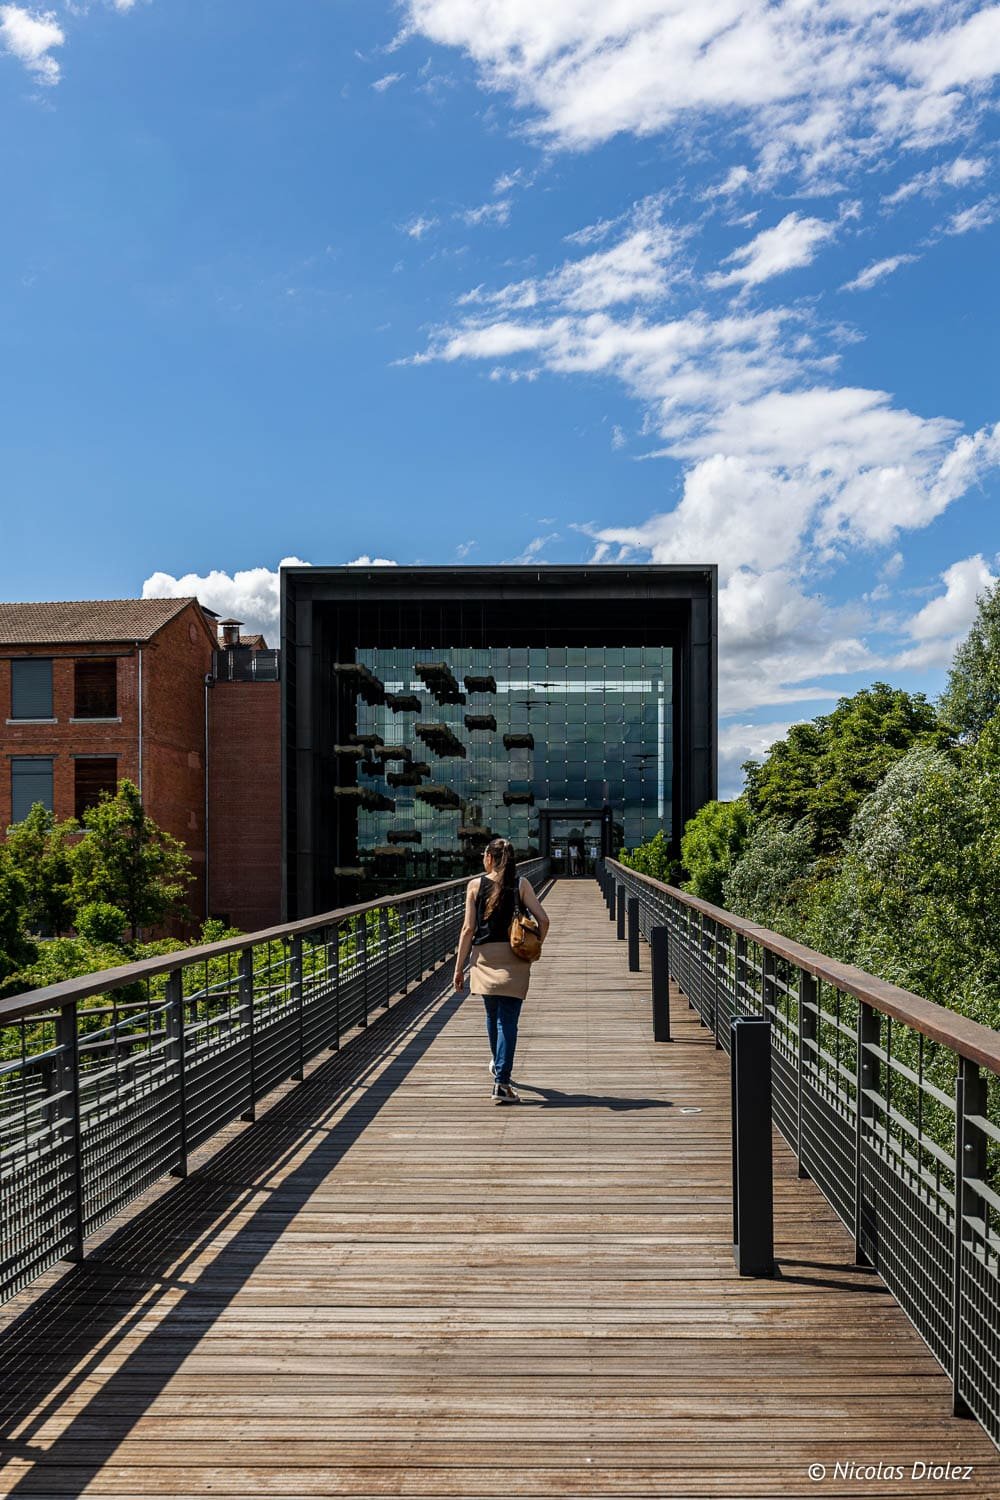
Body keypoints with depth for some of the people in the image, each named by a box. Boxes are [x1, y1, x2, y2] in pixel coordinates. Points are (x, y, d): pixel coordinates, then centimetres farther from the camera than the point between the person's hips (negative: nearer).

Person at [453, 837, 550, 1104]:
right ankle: (501, 1082, -9)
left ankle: (497, 1064, 44)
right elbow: (543, 920, -4)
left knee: (492, 1014, 21)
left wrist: (459, 967, 2)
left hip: (484, 957, 1)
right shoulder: (520, 884, 2)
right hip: (514, 959, -1)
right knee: (507, 1020, -1)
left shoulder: (475, 885, 0)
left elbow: (468, 929, -2)